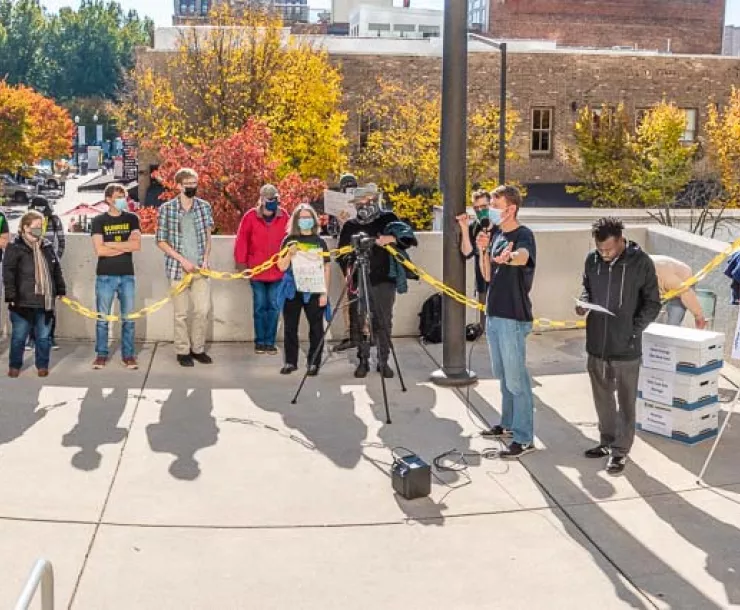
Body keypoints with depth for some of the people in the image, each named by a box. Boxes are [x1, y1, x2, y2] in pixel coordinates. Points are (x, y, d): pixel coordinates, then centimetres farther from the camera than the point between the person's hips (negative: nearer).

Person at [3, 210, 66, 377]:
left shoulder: (47, 247, 12)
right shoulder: (14, 248, -5)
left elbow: (57, 271, 18)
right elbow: (8, 274, -9)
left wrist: (60, 290, 14)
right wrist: (11, 296, -15)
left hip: (45, 301, 4)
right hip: (23, 302, -4)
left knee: (44, 337, 8)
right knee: (19, 336, 4)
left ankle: (42, 365, 20)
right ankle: (15, 366, 19)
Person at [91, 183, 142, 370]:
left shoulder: (131, 219, 7)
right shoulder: (99, 221, 2)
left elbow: (137, 245, -8)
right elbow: (99, 250, -11)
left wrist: (111, 244, -8)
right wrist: (125, 246, -8)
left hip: (127, 276, 2)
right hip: (105, 276, -1)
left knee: (129, 318, 4)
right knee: (102, 318, 3)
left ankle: (128, 355, 12)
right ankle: (101, 355, 13)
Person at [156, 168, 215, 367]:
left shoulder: (205, 207, 5)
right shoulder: (166, 209, -5)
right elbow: (161, 241, -3)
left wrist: (206, 259, -2)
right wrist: (182, 260, -11)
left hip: (200, 268, 3)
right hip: (177, 268, -3)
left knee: (203, 309, 1)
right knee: (181, 313, 3)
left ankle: (197, 348, 18)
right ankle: (183, 351, 15)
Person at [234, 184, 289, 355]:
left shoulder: (284, 216, 0)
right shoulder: (250, 217, -6)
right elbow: (241, 241, -2)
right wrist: (241, 263, -2)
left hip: (277, 270, 1)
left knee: (274, 306, 4)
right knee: (260, 306, 6)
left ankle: (270, 341, 13)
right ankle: (260, 341, 14)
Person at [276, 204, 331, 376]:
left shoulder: (320, 242, 5)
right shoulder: (289, 240, 5)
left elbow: (326, 269, 4)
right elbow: (282, 267, 4)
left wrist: (325, 292, -2)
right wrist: (289, 254, -15)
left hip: (314, 291, -1)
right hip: (292, 290, 1)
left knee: (316, 328, 1)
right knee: (290, 327, 5)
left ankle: (314, 363, 10)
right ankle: (290, 362, 15)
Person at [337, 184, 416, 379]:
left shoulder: (387, 219, 3)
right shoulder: (349, 226, 11)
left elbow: (407, 235, -10)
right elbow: (342, 253, 15)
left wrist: (391, 238, -29)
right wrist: (348, 270, -2)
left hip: (383, 281, -2)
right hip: (357, 282, 2)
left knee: (383, 322, 1)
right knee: (358, 322, 2)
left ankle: (384, 361, 11)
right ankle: (363, 361, 14)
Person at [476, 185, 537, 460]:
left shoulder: (524, 235, -13)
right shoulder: (496, 234, 11)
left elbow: (523, 257, -37)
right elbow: (488, 276, 11)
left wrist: (508, 257, -59)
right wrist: (483, 250, -6)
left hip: (513, 318, -8)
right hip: (494, 315, 8)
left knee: (516, 379, -5)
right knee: (503, 375, 19)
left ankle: (524, 438, 2)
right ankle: (508, 424, 33)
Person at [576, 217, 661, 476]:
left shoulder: (641, 263, -11)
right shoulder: (592, 259, 0)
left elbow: (652, 303, -4)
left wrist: (635, 329, -14)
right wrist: (584, 302, -5)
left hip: (626, 347, -5)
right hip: (597, 343, 5)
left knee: (625, 402, 6)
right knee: (602, 398, 18)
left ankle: (620, 451, 16)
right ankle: (607, 442, 34)